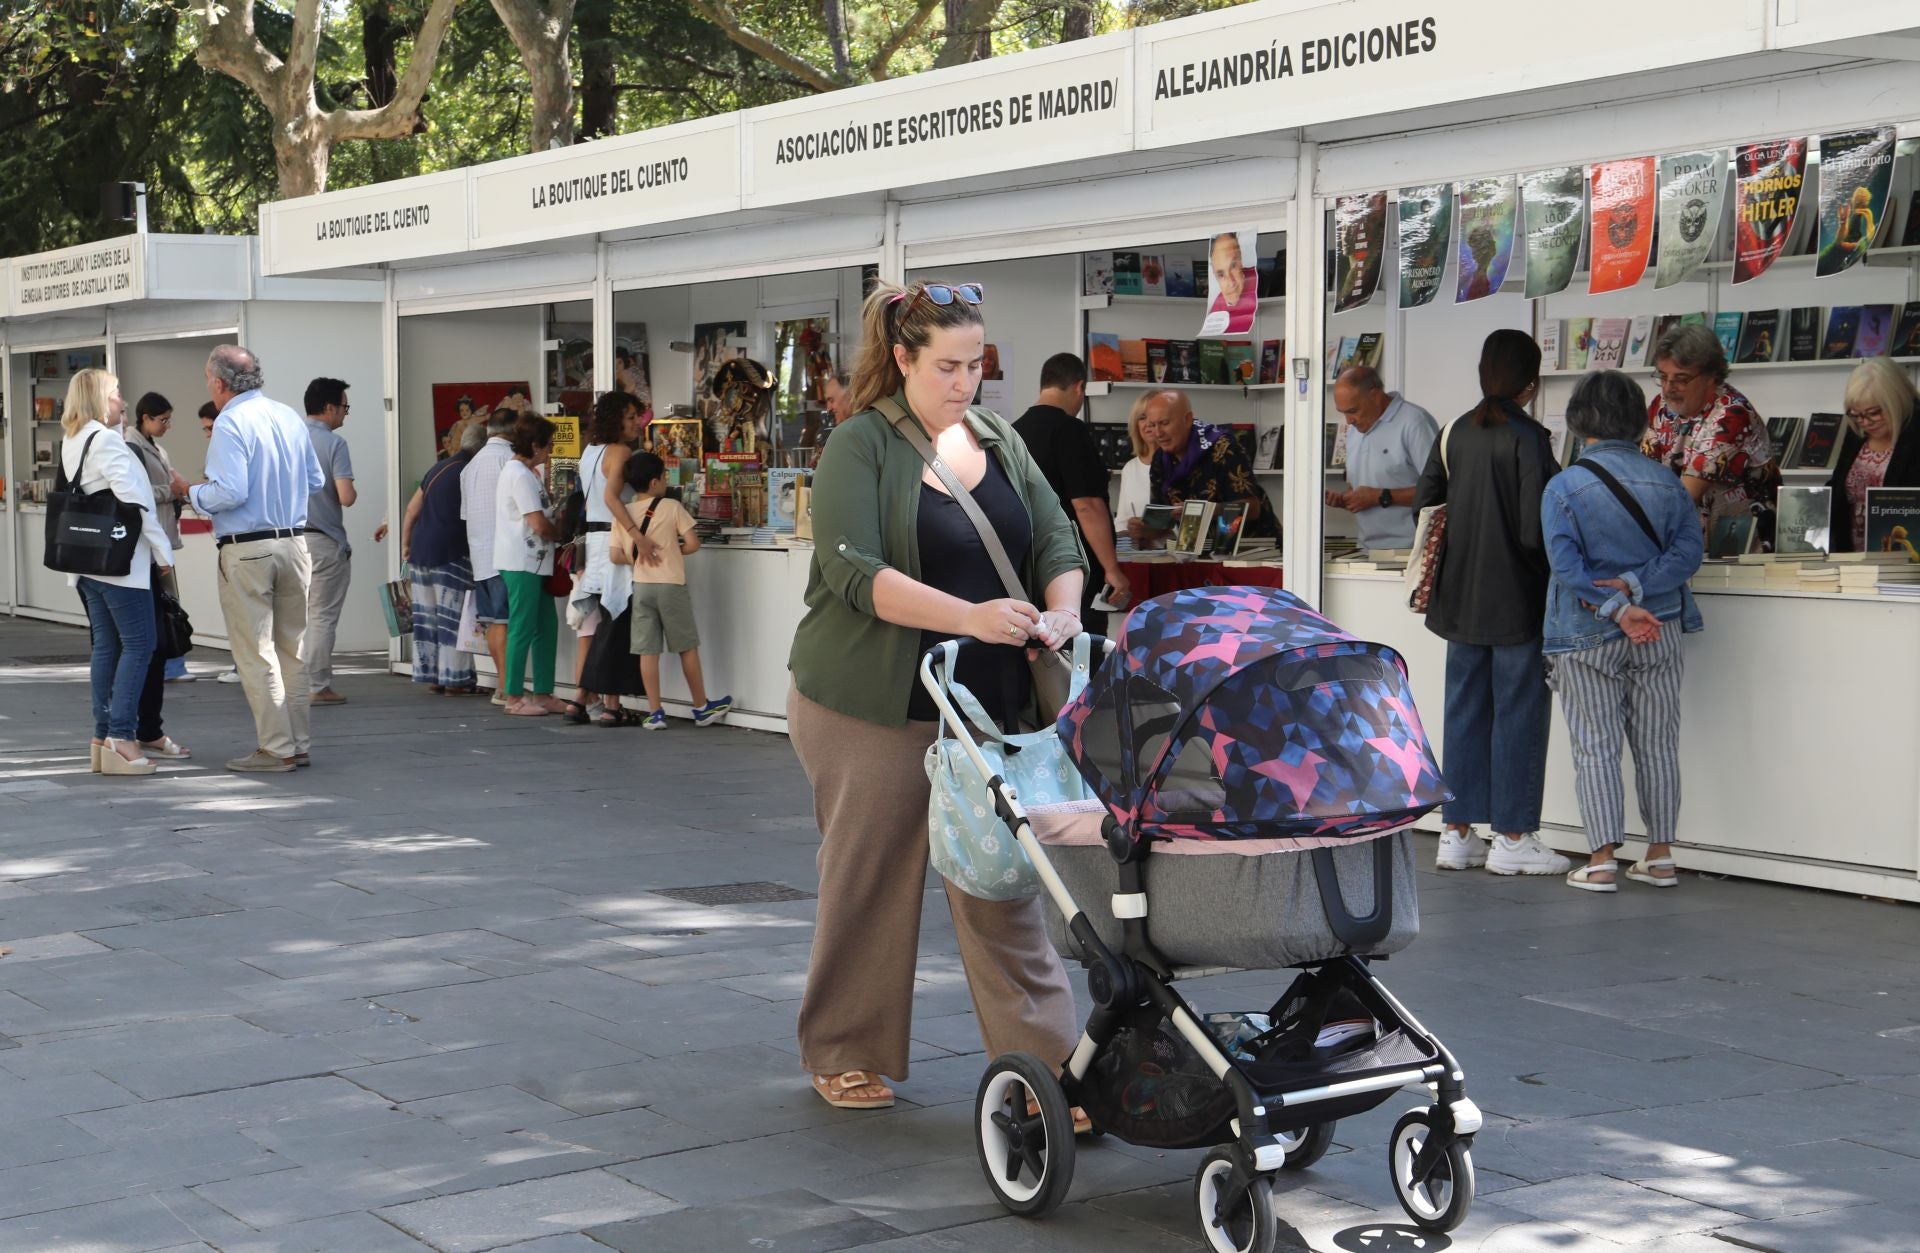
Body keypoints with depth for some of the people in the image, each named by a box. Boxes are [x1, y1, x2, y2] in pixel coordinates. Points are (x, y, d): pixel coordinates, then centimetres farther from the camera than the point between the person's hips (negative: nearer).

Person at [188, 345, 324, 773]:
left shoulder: (231, 424, -13)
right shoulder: (289, 417, 8)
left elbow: (230, 493, -20)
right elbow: (315, 481, 14)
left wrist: (194, 494, -3)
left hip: (246, 551, -7)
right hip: (294, 544, 7)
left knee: (256, 653, 0)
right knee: (292, 649, 13)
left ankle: (277, 749, 1)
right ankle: (299, 743, 17)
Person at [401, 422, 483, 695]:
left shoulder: (437, 468, 15)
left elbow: (411, 512, 18)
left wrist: (405, 544, 23)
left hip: (420, 550, 8)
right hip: (450, 553, -8)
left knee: (427, 616, 10)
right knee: (453, 617, -3)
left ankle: (432, 677, 15)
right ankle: (454, 680, -1)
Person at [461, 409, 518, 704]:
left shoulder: (472, 464, 17)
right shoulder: (507, 458, -10)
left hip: (479, 554, 8)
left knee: (493, 621, 11)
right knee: (504, 621, -8)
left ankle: (501, 685, 14)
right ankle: (506, 688, -9)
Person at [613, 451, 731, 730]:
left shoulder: (623, 514, 2)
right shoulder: (671, 507, -7)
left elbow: (616, 555, 0)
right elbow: (693, 544, -9)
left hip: (641, 586, 3)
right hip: (671, 585, -3)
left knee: (648, 651, 3)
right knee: (687, 647, 9)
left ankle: (655, 713, 3)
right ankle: (702, 708, 18)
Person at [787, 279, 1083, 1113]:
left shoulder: (1000, 444, 12)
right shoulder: (860, 447, -7)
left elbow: (1057, 541, 11)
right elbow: (855, 572, -18)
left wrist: (1060, 610, -11)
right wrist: (969, 617, -27)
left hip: (987, 705, 4)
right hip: (874, 708, -4)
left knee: (1002, 885, 3)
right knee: (868, 884, 6)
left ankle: (1047, 1060, 5)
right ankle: (843, 1056, 21)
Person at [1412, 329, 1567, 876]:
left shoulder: (1453, 434, 4)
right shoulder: (1528, 439, -14)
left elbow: (1424, 508, 9)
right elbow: (1534, 530, -19)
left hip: (1460, 598, 6)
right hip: (1516, 600, -6)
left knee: (1465, 711, 11)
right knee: (1518, 713, 2)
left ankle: (1457, 833, 16)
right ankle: (1512, 837, 6)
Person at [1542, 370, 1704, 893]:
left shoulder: (1563, 488, -10)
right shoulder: (1666, 483, 0)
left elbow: (1567, 566, -17)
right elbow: (1689, 549, -6)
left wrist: (1616, 608, -17)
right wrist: (1636, 586, -13)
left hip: (1588, 636, -3)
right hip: (1660, 631, 3)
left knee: (1596, 746, 2)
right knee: (1657, 742, 11)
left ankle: (1602, 860, -2)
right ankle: (1660, 855, 15)